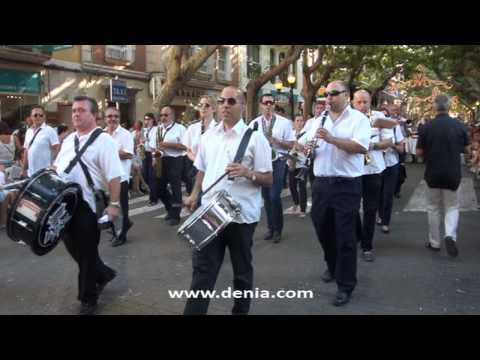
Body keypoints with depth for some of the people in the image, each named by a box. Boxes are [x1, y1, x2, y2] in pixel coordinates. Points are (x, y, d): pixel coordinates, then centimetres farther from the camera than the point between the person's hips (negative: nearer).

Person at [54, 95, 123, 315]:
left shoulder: (103, 140, -12)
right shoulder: (69, 139, 12)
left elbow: (114, 176, -17)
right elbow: (57, 166, 23)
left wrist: (114, 204, -22)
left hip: (87, 206, -8)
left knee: (87, 252, 5)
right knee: (73, 247, 17)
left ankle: (88, 299, 22)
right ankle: (103, 274, 39)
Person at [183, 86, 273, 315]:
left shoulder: (255, 138, -7)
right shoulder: (208, 136, 8)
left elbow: (268, 179, -8)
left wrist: (248, 173, -26)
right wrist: (194, 195, 4)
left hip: (242, 214, -3)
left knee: (242, 270, 15)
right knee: (202, 267, 6)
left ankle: (241, 310, 35)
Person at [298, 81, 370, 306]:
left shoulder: (358, 119, -4)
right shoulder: (320, 120, 13)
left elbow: (361, 147, -19)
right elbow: (303, 144, 10)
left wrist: (331, 138, -27)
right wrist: (307, 146, -14)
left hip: (347, 186, -5)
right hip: (321, 183, 6)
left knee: (345, 236, -1)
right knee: (322, 229, 17)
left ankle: (346, 286, 12)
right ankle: (333, 266, 42)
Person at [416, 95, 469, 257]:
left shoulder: (427, 127, -10)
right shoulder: (459, 125, -5)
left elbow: (419, 152, -6)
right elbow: (466, 150, 5)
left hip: (433, 174, -1)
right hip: (453, 174, 1)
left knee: (433, 208, 13)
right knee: (452, 207, 13)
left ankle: (434, 242, 20)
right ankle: (450, 235, -10)